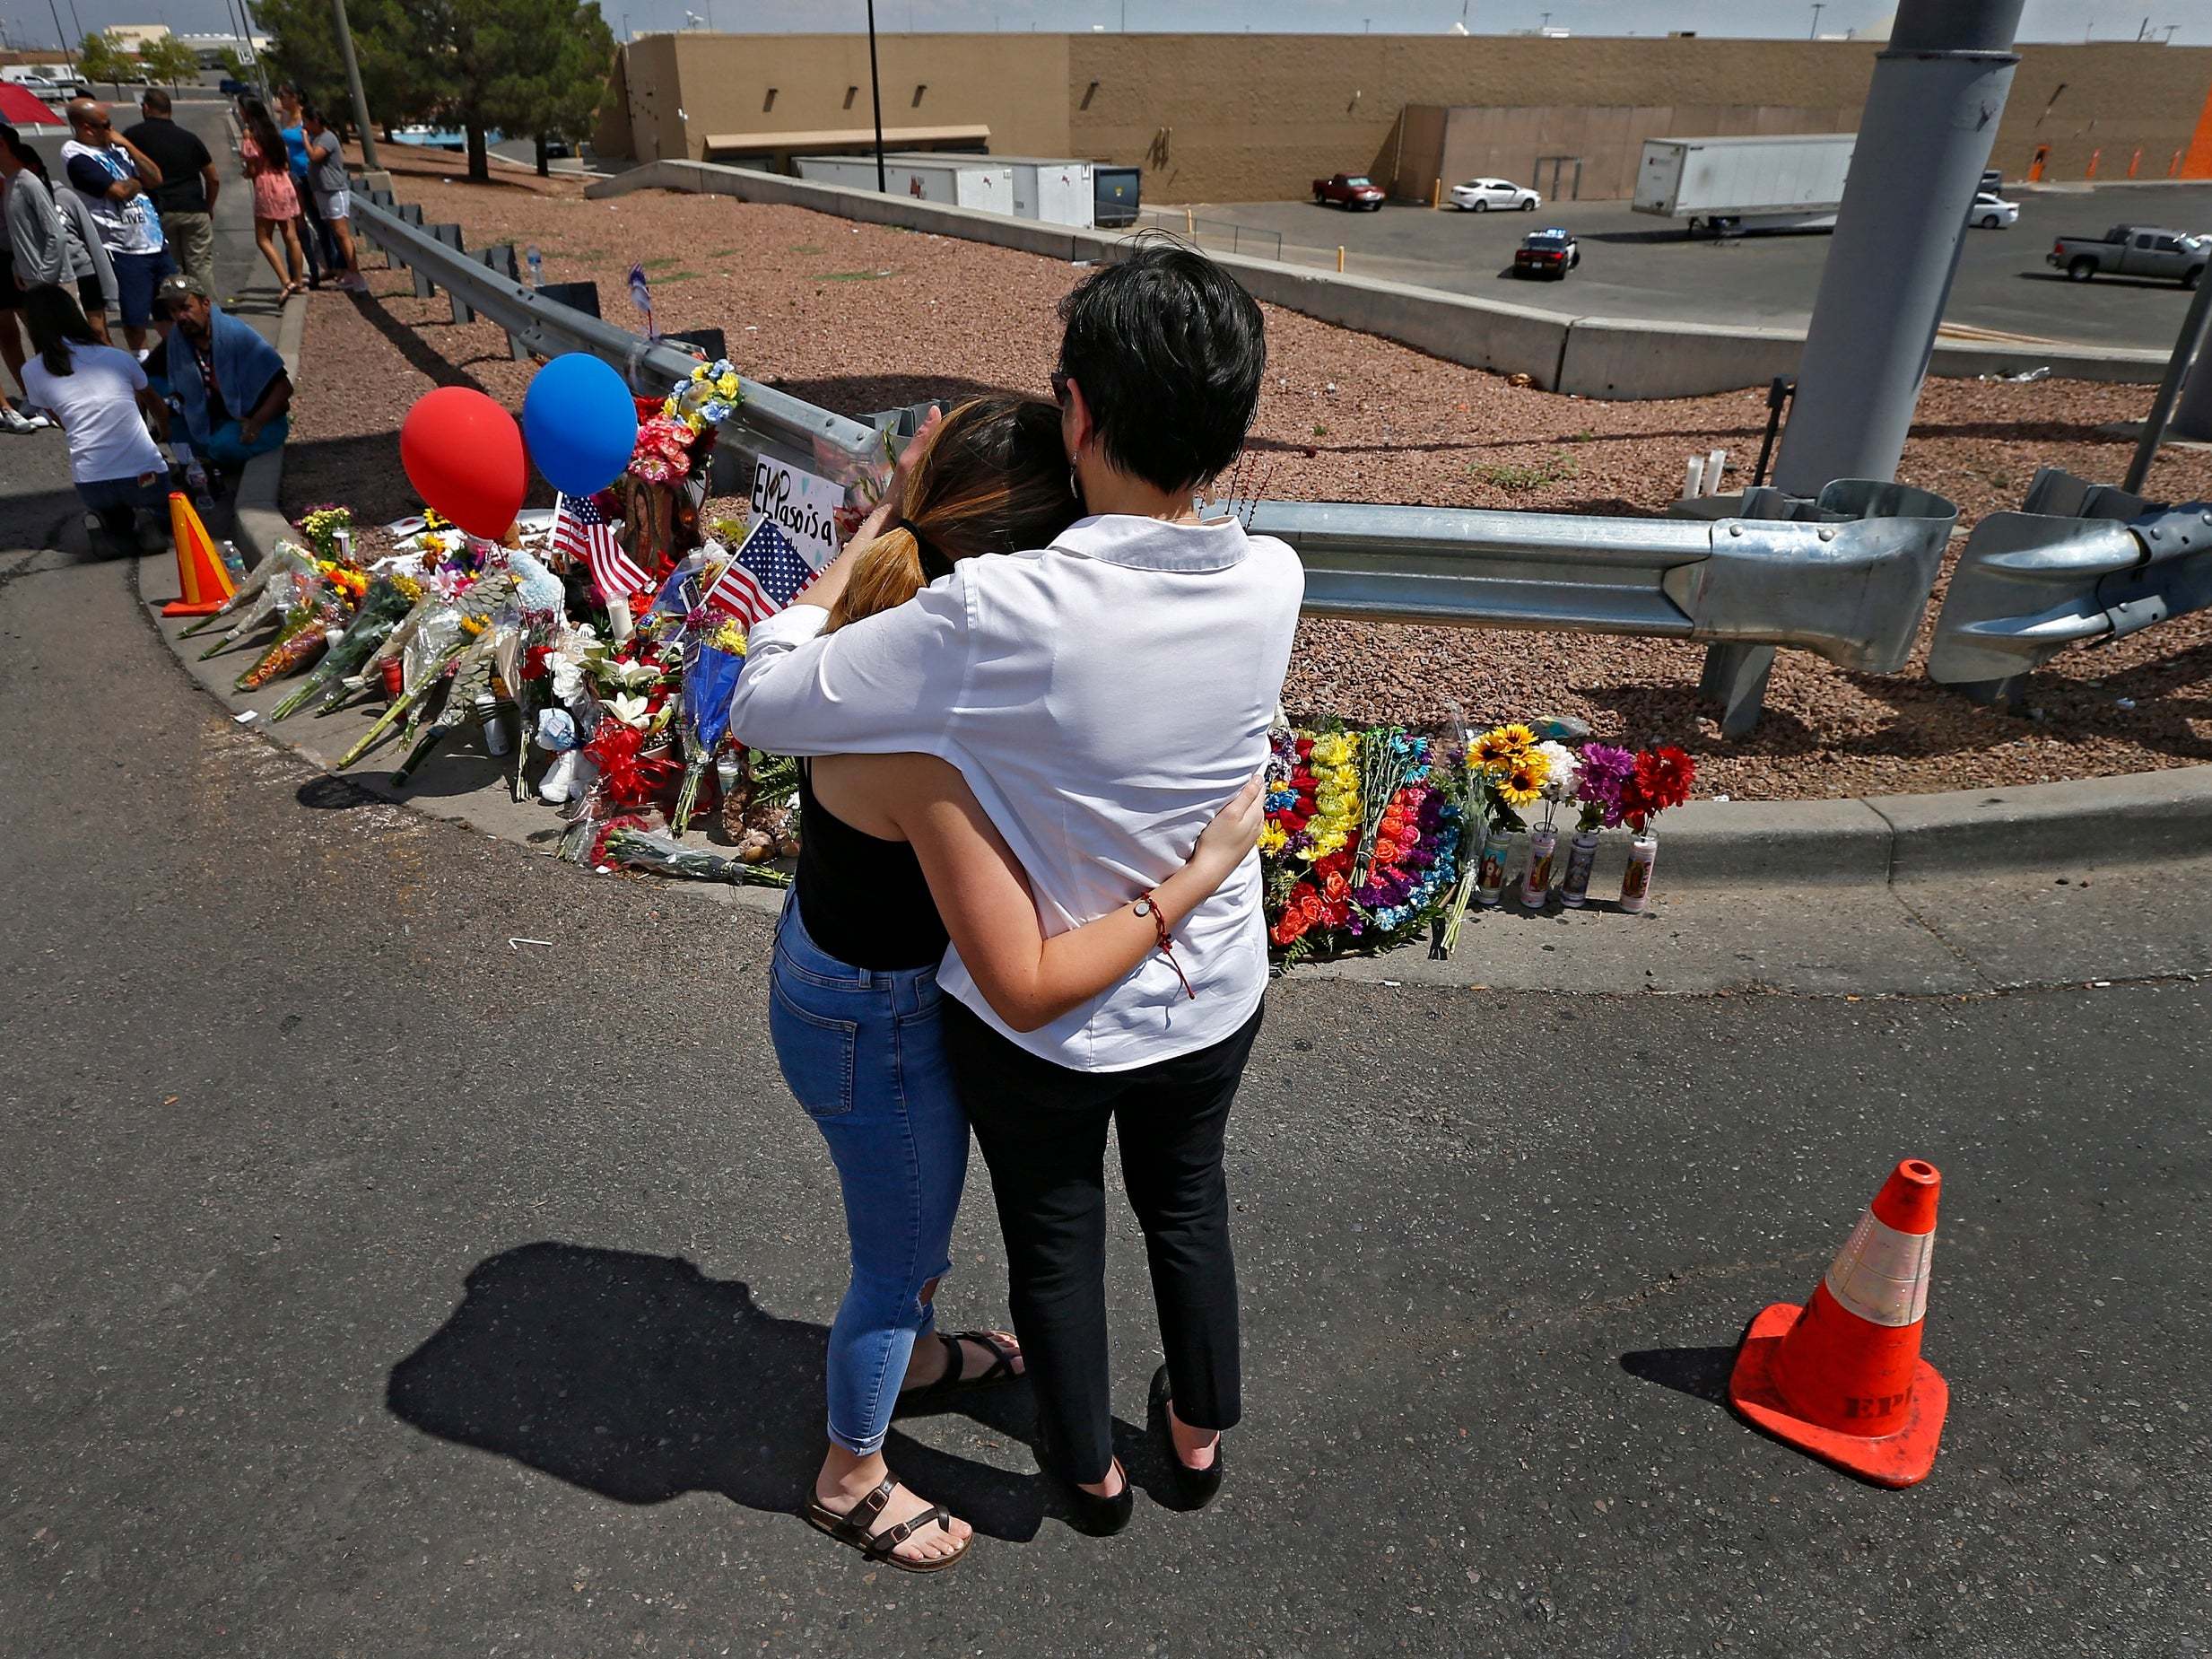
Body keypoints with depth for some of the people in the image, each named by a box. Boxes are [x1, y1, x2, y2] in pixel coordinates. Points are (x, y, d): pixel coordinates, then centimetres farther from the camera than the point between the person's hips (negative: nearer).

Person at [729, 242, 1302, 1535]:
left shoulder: (996, 616, -35)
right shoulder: (1273, 584, -19)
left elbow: (760, 705, -23)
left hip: (1036, 1023, -3)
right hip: (1212, 997, 4)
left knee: (1057, 1240, 25)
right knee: (1189, 1206, 30)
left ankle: (1091, 1467, 53)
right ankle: (1204, 1427, 57)